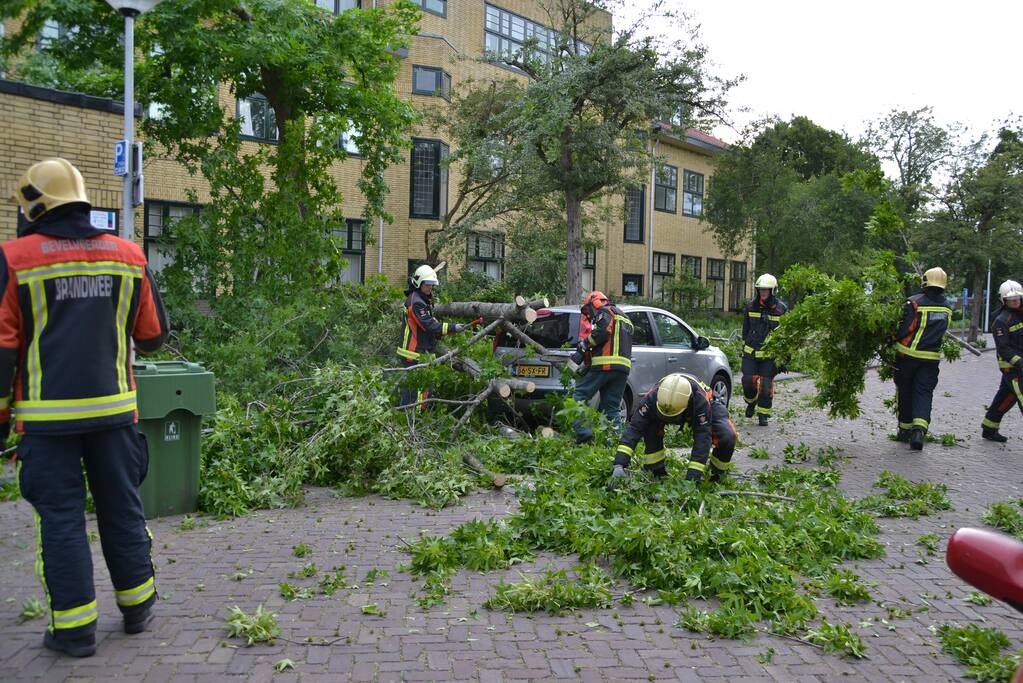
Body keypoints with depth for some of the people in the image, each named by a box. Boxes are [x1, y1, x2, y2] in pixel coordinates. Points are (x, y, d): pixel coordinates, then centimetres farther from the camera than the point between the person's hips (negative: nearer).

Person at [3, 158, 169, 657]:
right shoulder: (128, 256, 2)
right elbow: (152, 335, 7)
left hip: (47, 416, -2)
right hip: (113, 409, 3)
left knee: (61, 517, 7)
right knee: (122, 508, 14)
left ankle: (74, 628, 13)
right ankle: (137, 608, 25)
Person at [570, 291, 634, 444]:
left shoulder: (605, 312, 6)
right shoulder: (625, 319, 34)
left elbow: (601, 332, -15)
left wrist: (583, 345, -5)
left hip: (605, 365, -8)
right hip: (623, 368, 8)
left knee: (579, 396, -5)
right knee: (613, 407, 8)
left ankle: (583, 432, -18)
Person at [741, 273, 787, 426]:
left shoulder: (781, 309, -2)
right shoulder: (751, 307, 5)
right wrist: (744, 347, 16)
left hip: (770, 355, -2)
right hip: (750, 353, 2)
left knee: (766, 385, -1)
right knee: (748, 381, -3)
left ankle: (763, 414, 12)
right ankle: (751, 402, 28)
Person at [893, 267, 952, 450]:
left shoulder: (915, 302, -12)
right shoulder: (947, 307, 6)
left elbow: (904, 330, -15)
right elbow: (941, 333, 13)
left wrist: (894, 338, 2)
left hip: (908, 354, -3)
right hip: (932, 358, 3)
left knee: (905, 392, 10)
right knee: (924, 393, 1)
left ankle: (905, 429, 18)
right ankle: (919, 429, -18)